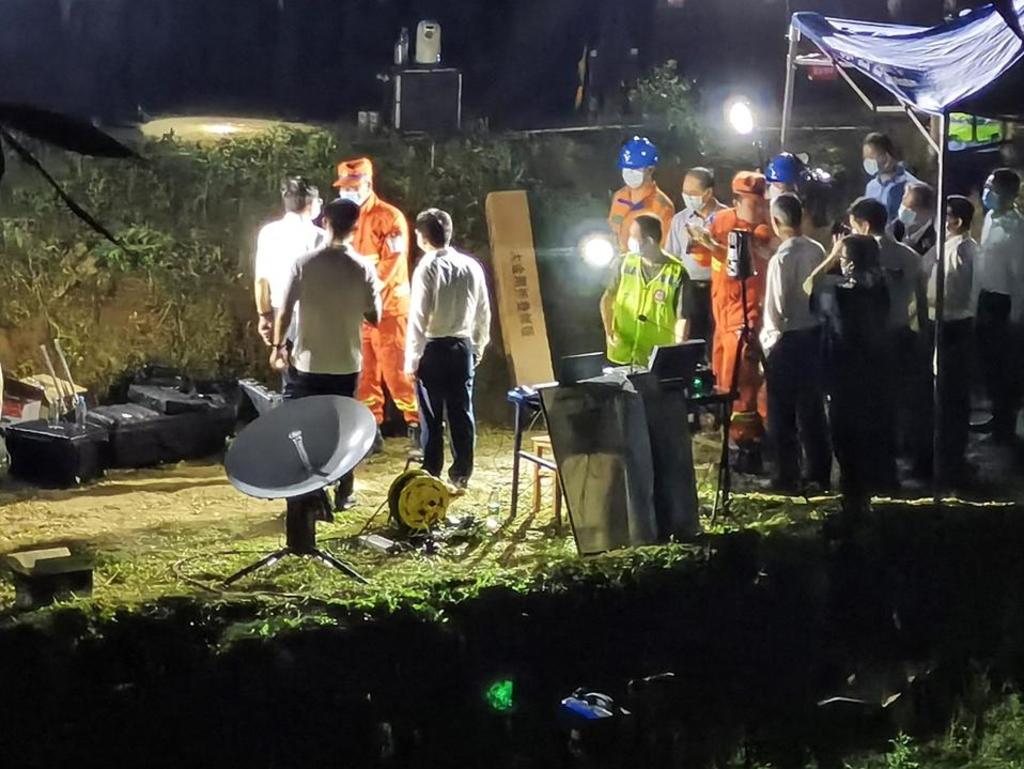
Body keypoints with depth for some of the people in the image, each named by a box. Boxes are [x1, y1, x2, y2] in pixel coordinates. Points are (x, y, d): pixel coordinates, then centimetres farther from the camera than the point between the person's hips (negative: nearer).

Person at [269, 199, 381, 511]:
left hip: (308, 362, -1)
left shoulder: (303, 263, -9)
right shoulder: (363, 268, -6)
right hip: (347, 362, 1)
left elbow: (285, 312, -9)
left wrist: (277, 346, 5)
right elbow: (374, 317, 0)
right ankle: (343, 494, 19)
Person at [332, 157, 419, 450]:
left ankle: (415, 424, 2)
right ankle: (370, 428, 12)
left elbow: (391, 265, -13)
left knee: (395, 370, -6)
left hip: (387, 307, -5)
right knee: (363, 372, 6)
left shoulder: (389, 217, -7)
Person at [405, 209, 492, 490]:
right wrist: (479, 347, 19)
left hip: (433, 348, -4)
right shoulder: (471, 266, 1)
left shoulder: (428, 268, -13)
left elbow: (418, 317, -14)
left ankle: (431, 474, 9)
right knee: (462, 411, 10)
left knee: (432, 415, 4)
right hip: (463, 347, 4)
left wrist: (412, 357, -8)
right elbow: (484, 313, 8)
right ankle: (461, 472, 15)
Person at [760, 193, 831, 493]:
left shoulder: (781, 259, -19)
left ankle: (787, 478, 8)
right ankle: (819, 474, 21)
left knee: (782, 413, 4)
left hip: (786, 339, -6)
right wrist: (816, 319, 15)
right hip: (815, 334, 6)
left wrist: (767, 342, -5)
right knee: (813, 408, 15)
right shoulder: (817, 252, -1)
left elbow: (776, 309, -18)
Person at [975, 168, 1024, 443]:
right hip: (985, 297, 8)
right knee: (988, 360, 18)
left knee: (1001, 365, 5)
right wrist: (978, 297, 16)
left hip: (1002, 301, -8)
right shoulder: (990, 217, 3)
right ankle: (997, 416, 34)